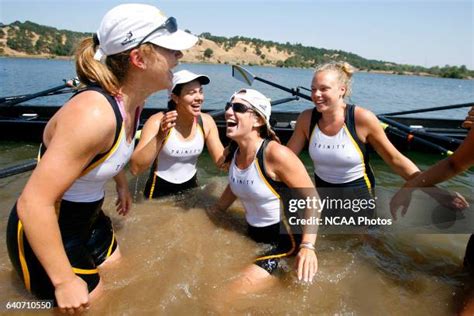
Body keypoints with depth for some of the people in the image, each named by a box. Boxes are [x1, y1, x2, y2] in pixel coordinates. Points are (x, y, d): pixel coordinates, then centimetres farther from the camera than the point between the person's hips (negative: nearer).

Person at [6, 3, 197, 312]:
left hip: (87, 219, 8)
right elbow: (33, 203, -33)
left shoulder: (132, 101, -8)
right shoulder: (94, 113, -35)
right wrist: (64, 281, -26)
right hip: (42, 231, -8)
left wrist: (122, 184, 21)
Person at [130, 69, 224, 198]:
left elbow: (221, 162, -9)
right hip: (160, 190, -3)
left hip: (190, 186, 4)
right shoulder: (157, 122, -22)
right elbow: (135, 168, -29)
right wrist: (160, 137, -39)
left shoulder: (206, 122, -12)